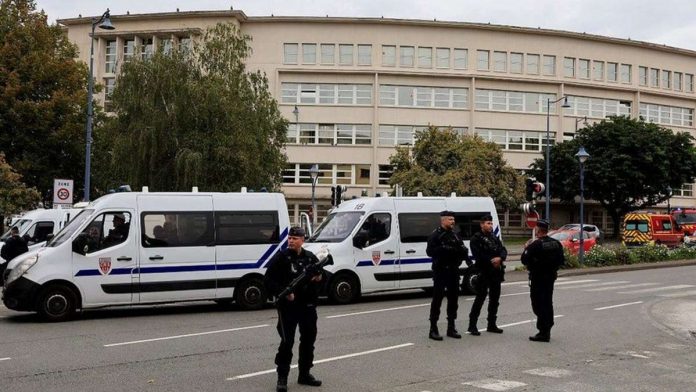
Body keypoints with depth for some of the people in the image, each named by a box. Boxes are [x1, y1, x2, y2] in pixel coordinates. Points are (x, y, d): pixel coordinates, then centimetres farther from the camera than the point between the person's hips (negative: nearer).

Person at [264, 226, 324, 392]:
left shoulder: (311, 257, 8)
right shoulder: (281, 257, -5)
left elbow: (320, 276, 21)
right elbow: (268, 281, -7)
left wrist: (319, 279, -3)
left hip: (308, 306, 5)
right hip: (288, 306, -5)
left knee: (308, 340, 13)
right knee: (287, 342, -7)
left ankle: (304, 374, 27)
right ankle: (282, 378, 3)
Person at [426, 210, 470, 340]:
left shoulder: (455, 235, 15)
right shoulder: (435, 235, -6)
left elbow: (464, 250, 14)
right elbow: (430, 251, -17)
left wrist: (463, 251, -9)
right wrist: (444, 249, -28)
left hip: (453, 271, 7)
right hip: (440, 271, -7)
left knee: (453, 299, 11)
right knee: (437, 299, -5)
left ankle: (451, 328, 20)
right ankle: (433, 329, -1)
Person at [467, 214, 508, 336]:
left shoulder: (494, 237, 16)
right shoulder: (476, 238, -5)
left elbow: (503, 250, 8)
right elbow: (478, 256, -15)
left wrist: (500, 258, -14)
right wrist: (492, 262, -14)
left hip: (496, 272, 7)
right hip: (484, 272, -7)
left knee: (494, 298, 11)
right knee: (480, 298, -8)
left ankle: (492, 324, 21)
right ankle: (472, 325, -4)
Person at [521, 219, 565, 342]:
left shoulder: (535, 245, -18)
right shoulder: (556, 244, 4)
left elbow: (524, 260, -16)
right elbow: (561, 261, 10)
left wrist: (526, 248, 0)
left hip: (538, 278, -7)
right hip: (550, 277, 7)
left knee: (539, 304, -2)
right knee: (548, 303, 17)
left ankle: (543, 332, -4)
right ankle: (547, 331, 26)